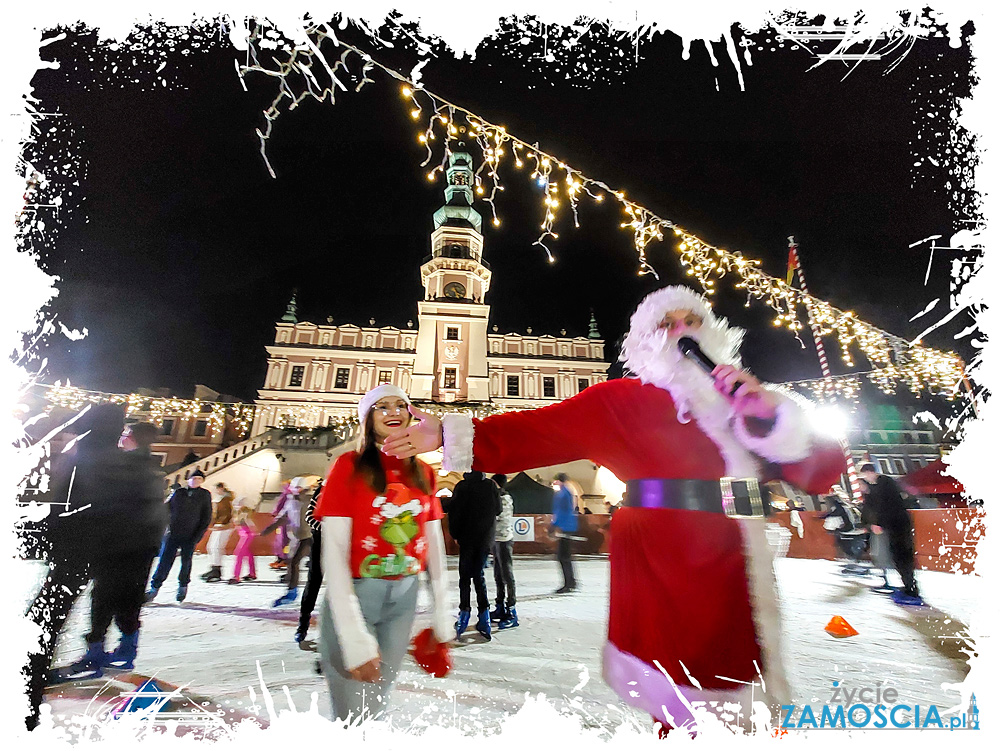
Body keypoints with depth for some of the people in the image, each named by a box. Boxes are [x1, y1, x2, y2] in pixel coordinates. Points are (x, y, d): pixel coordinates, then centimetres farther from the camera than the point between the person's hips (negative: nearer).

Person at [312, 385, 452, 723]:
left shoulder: (423, 473, 5)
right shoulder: (349, 466, -9)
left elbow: (434, 544, 6)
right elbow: (334, 552, -15)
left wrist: (442, 614, 3)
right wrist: (355, 637, -20)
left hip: (404, 596, 4)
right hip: (355, 594, -4)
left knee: (378, 700, 16)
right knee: (353, 714, 1)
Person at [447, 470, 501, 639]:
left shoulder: (462, 486, -10)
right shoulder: (491, 486, -2)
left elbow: (454, 511, -8)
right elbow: (498, 510, 7)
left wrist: (455, 534, 3)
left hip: (467, 538, -2)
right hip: (486, 538, 3)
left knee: (465, 576, 10)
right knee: (479, 575, 13)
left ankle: (464, 613, 6)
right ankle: (484, 616, 8)